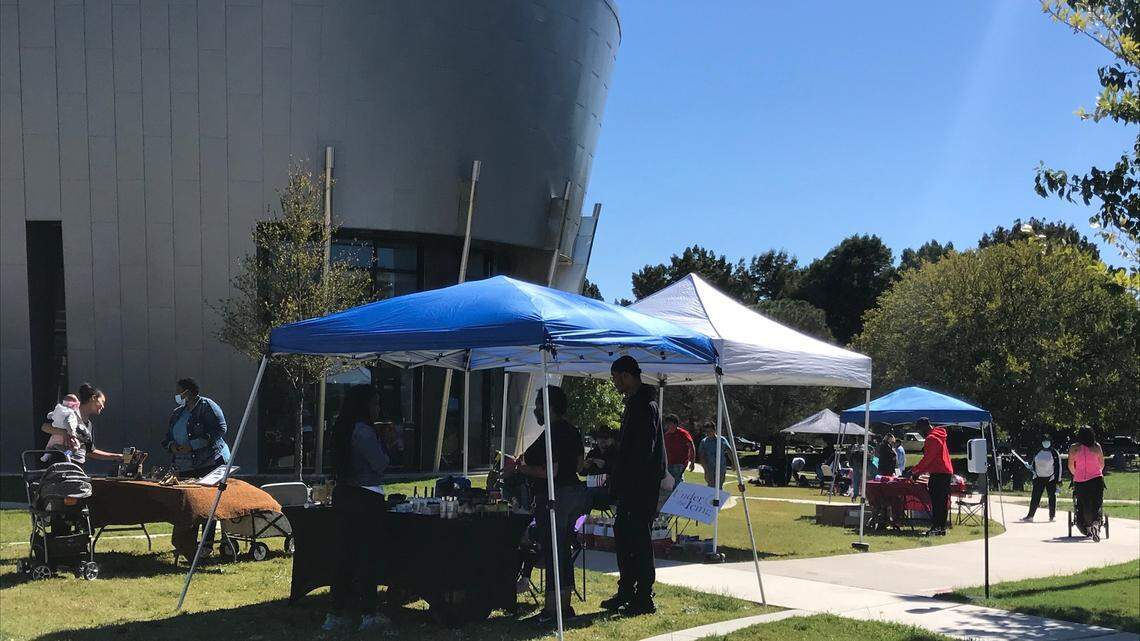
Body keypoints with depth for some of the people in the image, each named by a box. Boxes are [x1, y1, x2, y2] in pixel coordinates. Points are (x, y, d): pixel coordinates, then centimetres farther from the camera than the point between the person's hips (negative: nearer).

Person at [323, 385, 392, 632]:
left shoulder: (343, 429, 12)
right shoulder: (364, 431, -16)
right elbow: (381, 464, -15)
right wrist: (383, 445, 5)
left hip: (343, 495, 9)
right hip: (366, 498, -9)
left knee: (346, 553, 12)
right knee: (368, 555, 0)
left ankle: (338, 614, 15)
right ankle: (368, 613, 5)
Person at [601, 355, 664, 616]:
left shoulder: (645, 406, -16)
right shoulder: (633, 403, 17)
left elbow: (644, 451, -22)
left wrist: (628, 483, -23)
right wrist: (617, 477, 21)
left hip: (643, 485, -11)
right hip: (629, 485, 11)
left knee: (638, 538, -7)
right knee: (622, 533, 14)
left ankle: (644, 599, -1)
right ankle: (626, 592, 23)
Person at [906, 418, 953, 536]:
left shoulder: (931, 438, -12)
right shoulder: (939, 436, 20)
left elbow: (927, 459, -16)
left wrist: (914, 470, -7)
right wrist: (919, 471, 20)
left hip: (938, 473, -10)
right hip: (947, 472, 10)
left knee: (936, 501, -9)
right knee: (943, 501, 9)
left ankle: (936, 527, -11)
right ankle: (942, 527, 12)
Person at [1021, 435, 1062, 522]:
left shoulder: (1054, 454, -3)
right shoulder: (1038, 453, 10)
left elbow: (1058, 467, -3)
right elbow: (1034, 465, 19)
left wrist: (1058, 480, -6)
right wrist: (1029, 467, -2)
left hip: (1050, 479, -3)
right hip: (1039, 478, 3)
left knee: (1052, 497, 2)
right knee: (1035, 498, 0)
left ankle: (1052, 516, 12)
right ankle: (1030, 515, 0)